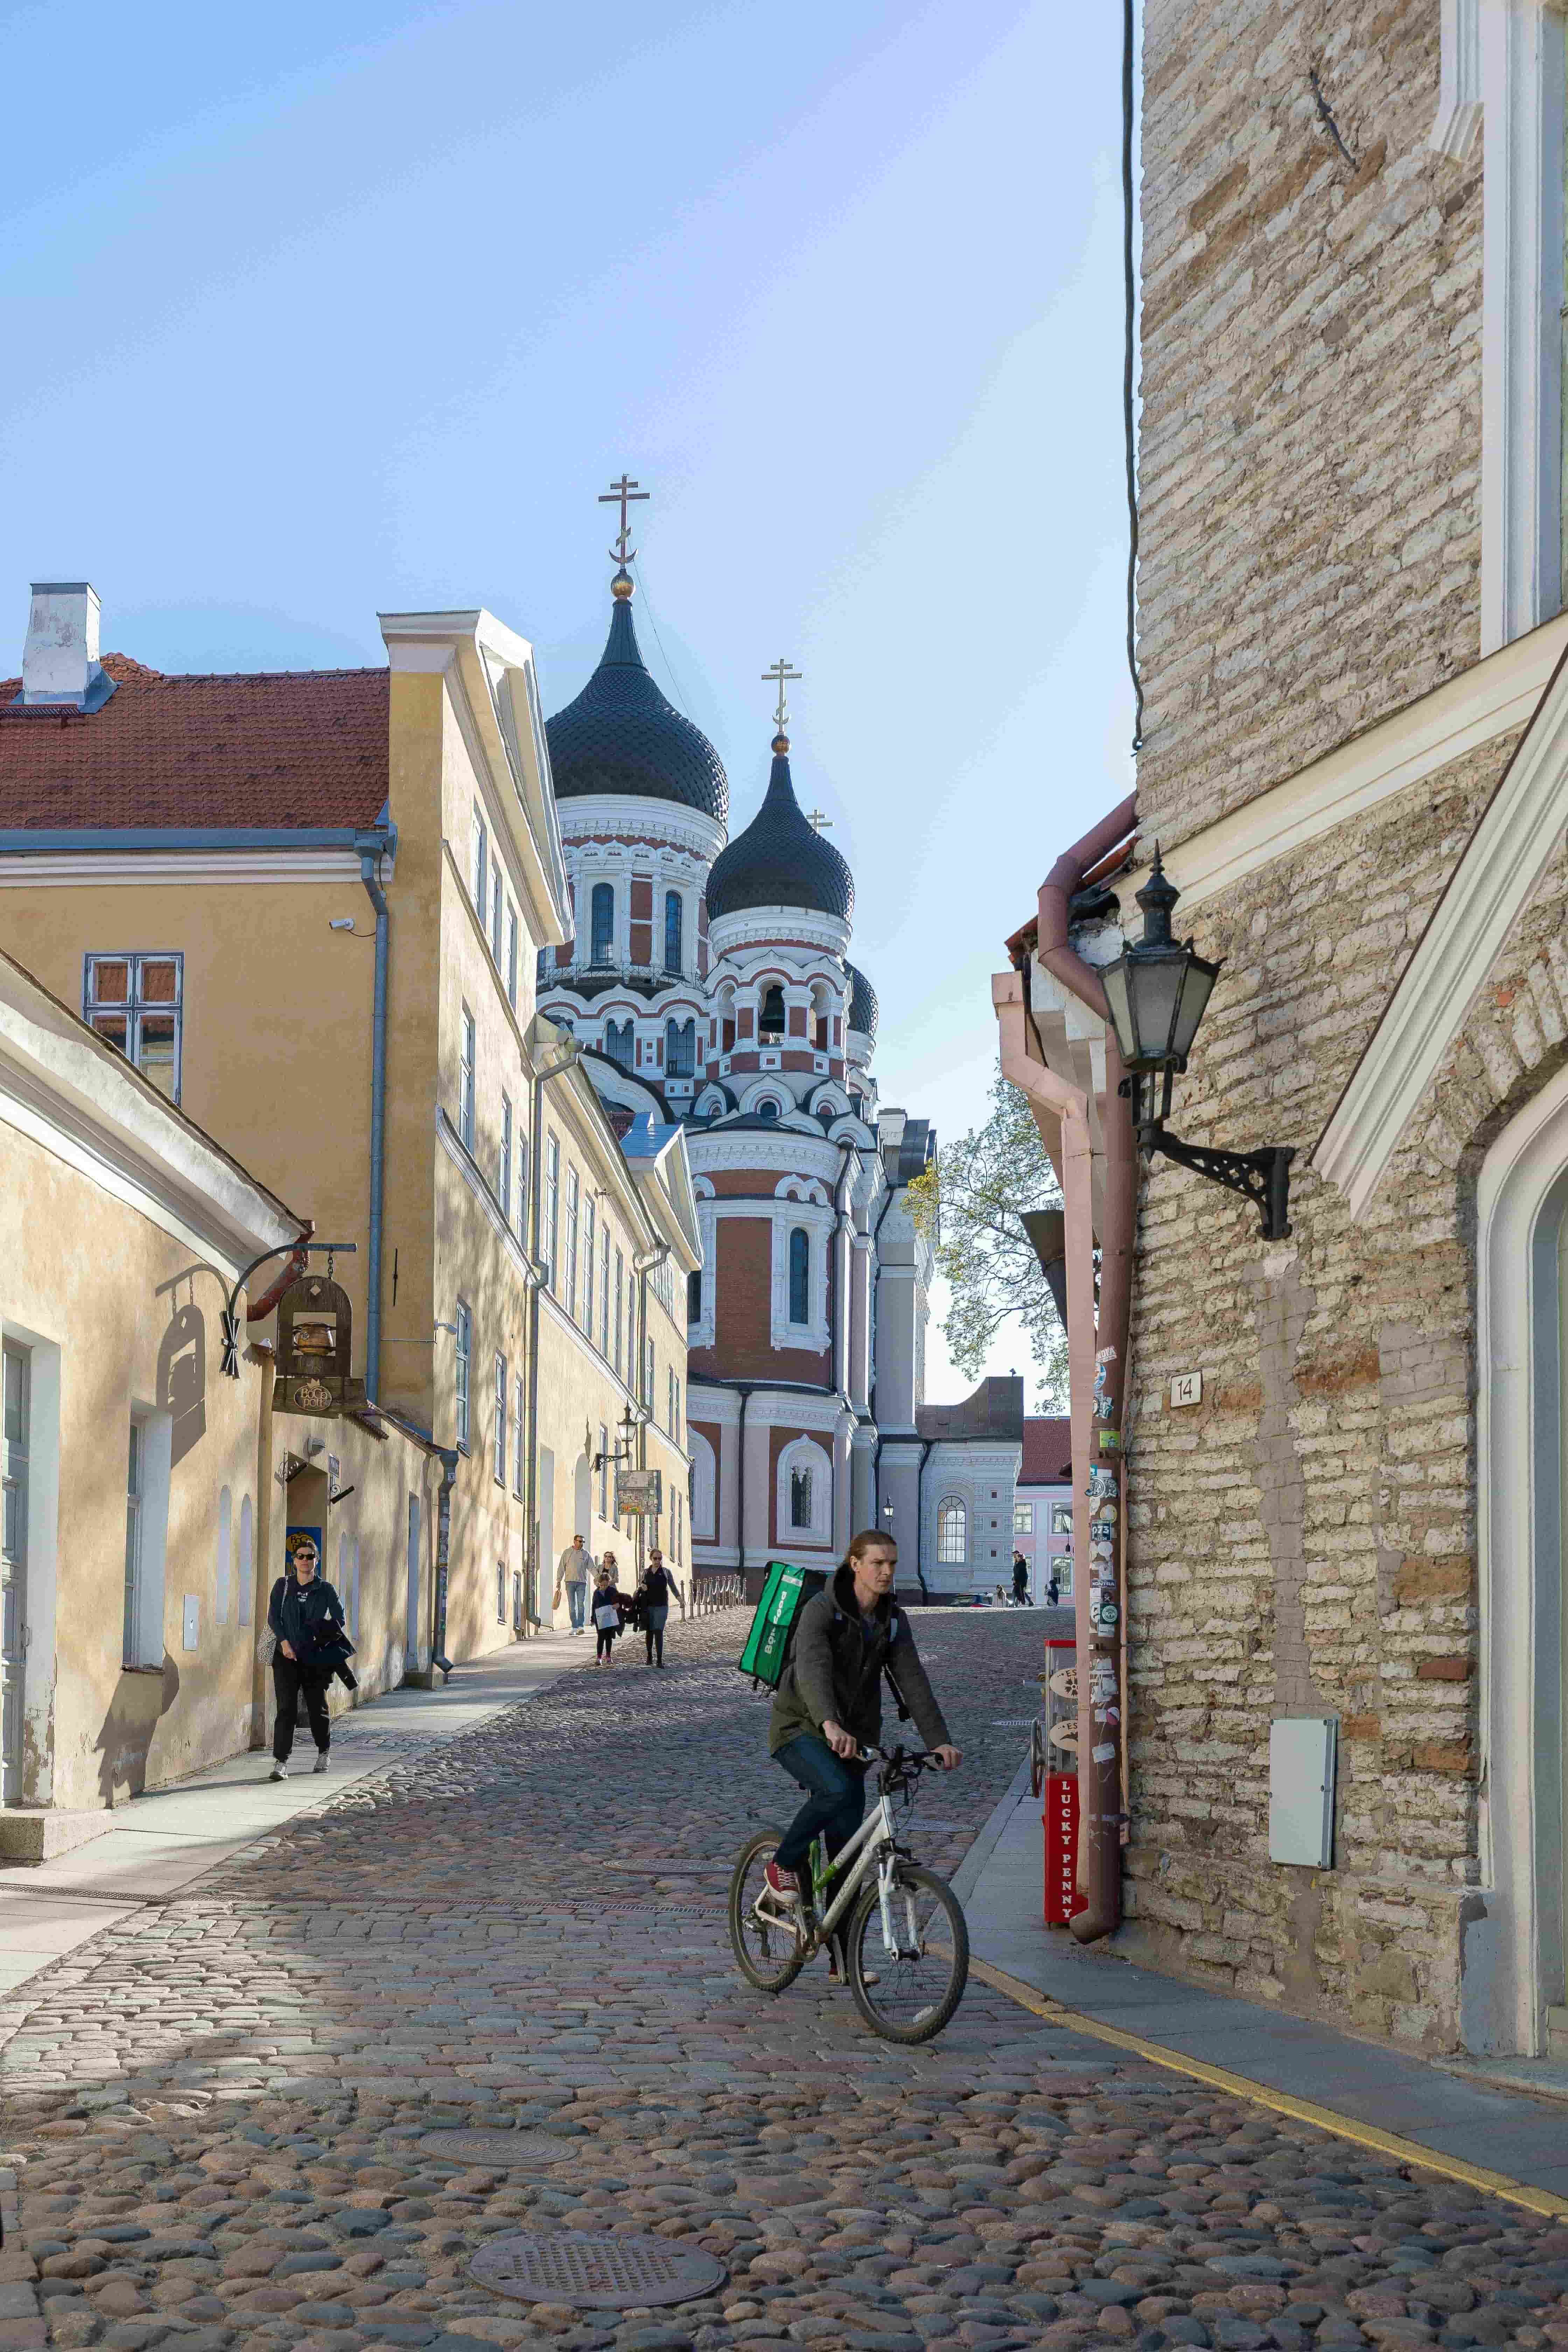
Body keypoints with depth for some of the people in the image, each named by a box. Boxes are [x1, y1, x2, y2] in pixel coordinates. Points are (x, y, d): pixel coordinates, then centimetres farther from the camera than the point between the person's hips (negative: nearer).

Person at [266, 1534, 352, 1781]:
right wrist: (284, 1642, -13)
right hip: (287, 1656, -1)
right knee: (286, 1707, -11)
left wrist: (331, 1636, -16)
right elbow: (273, 1616, 1)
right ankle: (281, 1763, -13)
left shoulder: (325, 1590, 5)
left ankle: (323, 1753, 32)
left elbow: (340, 1618, 4)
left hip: (315, 1658, 1)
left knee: (317, 1707, 8)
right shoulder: (283, 1585, 6)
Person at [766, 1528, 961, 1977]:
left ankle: (843, 1956, 10)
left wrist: (939, 1740, -20)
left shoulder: (894, 1620, 2)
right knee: (837, 1790, -34)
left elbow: (912, 1681, -6)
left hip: (852, 1737, 5)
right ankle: (784, 1865, -8)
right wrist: (829, 1725, -51)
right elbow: (812, 1669, -33)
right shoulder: (822, 1610, -17)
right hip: (800, 1730, -5)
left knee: (847, 1848, 1)